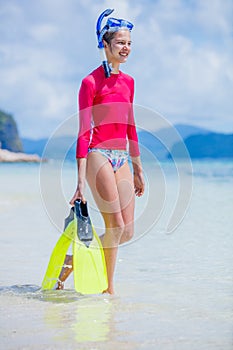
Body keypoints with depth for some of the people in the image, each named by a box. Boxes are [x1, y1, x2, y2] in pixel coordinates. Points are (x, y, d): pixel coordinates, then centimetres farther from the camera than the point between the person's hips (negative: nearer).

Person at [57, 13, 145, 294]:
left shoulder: (128, 81, 15)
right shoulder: (91, 82, -5)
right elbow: (84, 132, -8)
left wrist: (137, 169, 20)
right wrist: (81, 181, -13)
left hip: (122, 160, 7)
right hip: (99, 156, -7)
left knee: (126, 233, 4)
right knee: (115, 226, -11)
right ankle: (108, 288, 4)